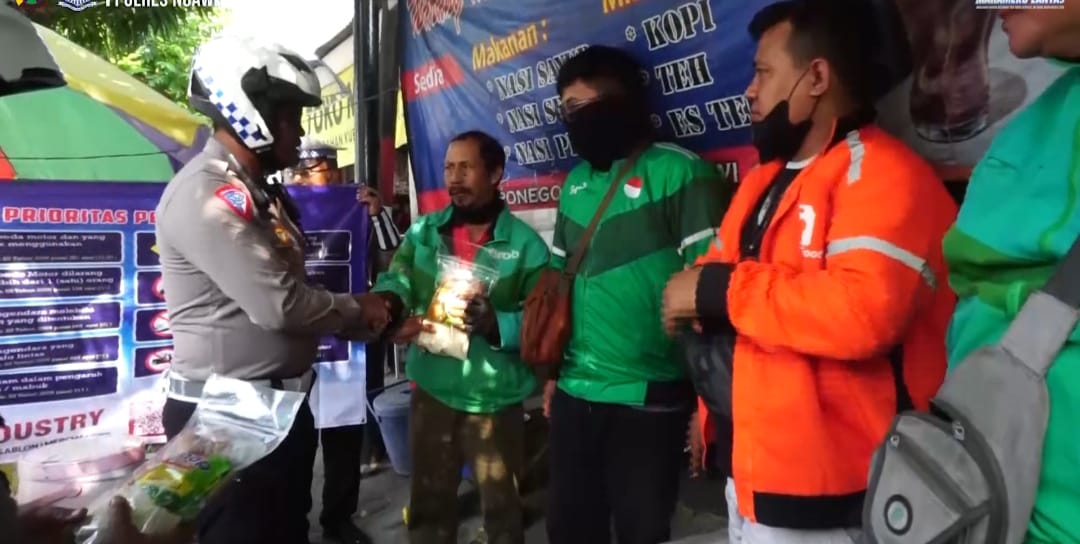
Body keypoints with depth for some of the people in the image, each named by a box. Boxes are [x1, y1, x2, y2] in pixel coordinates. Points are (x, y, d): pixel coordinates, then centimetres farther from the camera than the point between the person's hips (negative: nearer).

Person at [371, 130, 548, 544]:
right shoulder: (423, 232, 5)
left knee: (501, 506, 16)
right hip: (431, 390, 4)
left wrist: (497, 323, -29)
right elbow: (397, 280, -3)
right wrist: (388, 304, -25)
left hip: (495, 399, -3)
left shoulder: (525, 243, -8)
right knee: (428, 502, 21)